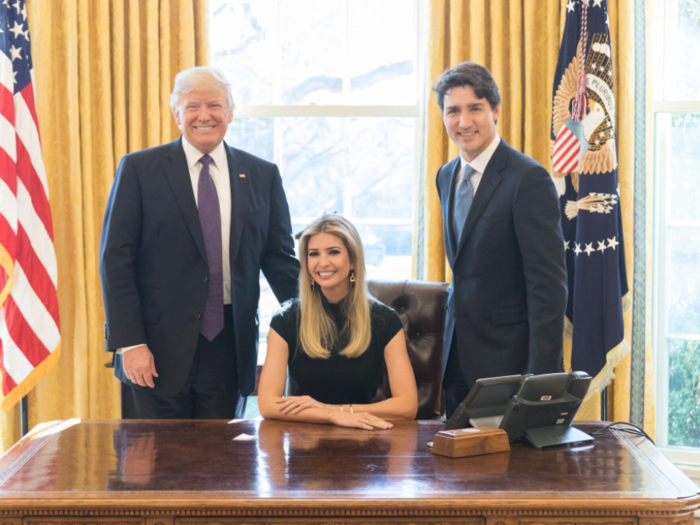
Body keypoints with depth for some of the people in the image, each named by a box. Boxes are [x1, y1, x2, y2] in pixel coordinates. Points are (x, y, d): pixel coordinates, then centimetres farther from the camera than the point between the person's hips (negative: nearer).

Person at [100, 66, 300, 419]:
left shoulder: (262, 176, 8)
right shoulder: (139, 170, 1)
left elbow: (279, 258, 12)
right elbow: (115, 260, -3)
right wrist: (129, 343, -10)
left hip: (229, 348, 2)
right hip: (158, 348, -2)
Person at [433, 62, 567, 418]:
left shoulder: (529, 180, -14)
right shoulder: (446, 177, 11)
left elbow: (548, 285, -17)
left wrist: (542, 379, -21)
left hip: (507, 361, -7)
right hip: (458, 360, 7)